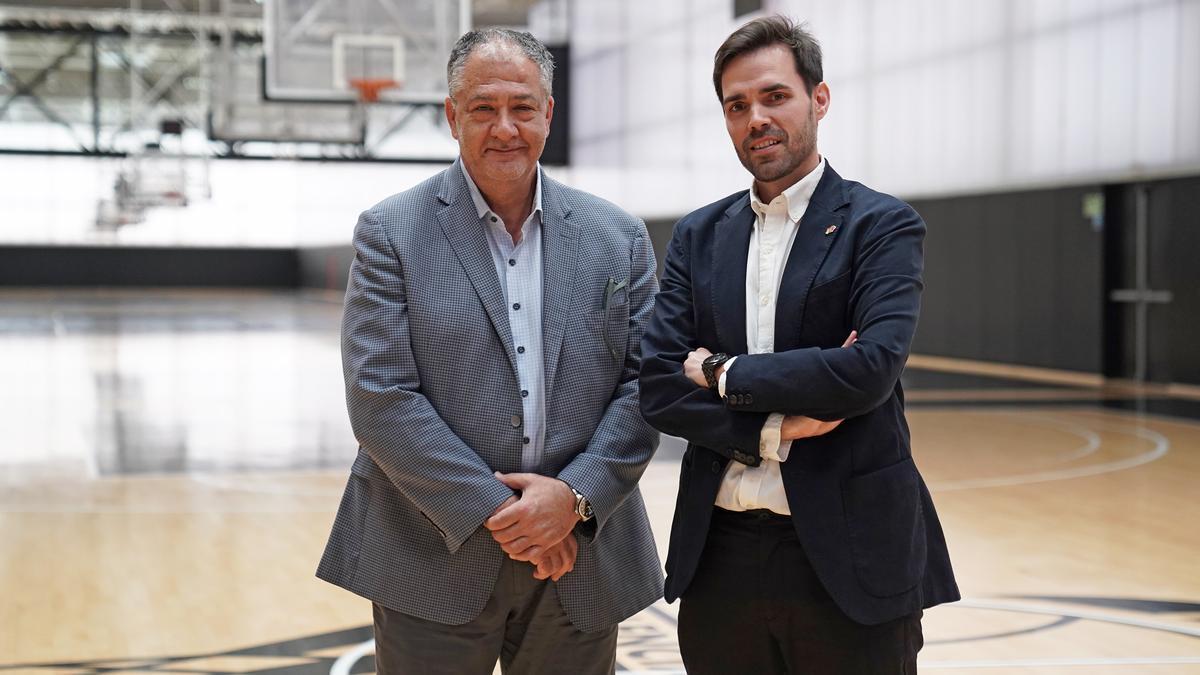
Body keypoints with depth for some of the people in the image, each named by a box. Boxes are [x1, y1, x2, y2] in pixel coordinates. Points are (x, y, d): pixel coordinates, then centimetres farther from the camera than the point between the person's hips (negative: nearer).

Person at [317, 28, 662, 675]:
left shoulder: (619, 236, 6)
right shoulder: (390, 232, -2)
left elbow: (645, 384, 3)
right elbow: (379, 398, -9)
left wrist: (576, 495, -12)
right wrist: (493, 513, -14)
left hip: (580, 559, 2)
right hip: (434, 563, -2)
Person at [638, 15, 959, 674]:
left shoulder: (881, 224, -3)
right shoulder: (698, 236, 10)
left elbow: (872, 368, -18)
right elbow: (659, 389, 1)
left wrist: (725, 372, -9)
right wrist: (776, 430, -13)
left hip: (847, 556, -4)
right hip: (721, 559, 4)